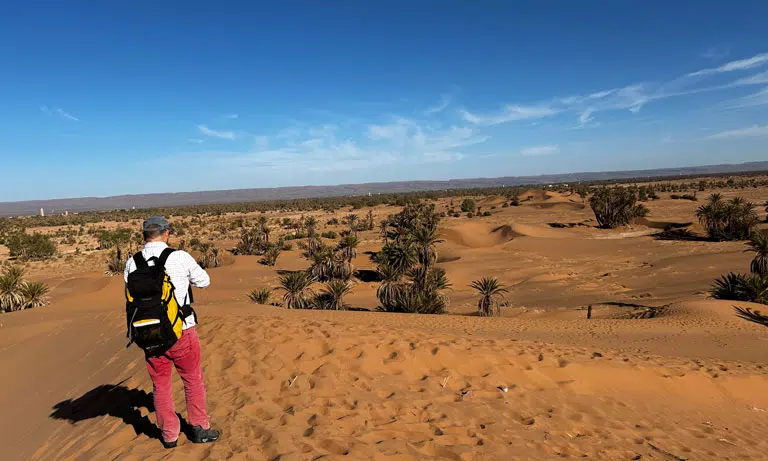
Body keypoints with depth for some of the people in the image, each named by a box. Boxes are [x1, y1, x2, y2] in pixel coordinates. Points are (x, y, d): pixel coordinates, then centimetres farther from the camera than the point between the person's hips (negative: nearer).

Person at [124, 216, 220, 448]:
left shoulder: (132, 264, -4)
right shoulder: (180, 257, -13)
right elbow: (204, 281, 1)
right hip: (181, 331, -3)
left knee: (160, 385, 18)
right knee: (193, 379, 16)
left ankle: (169, 435, 29)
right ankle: (199, 428, 26)